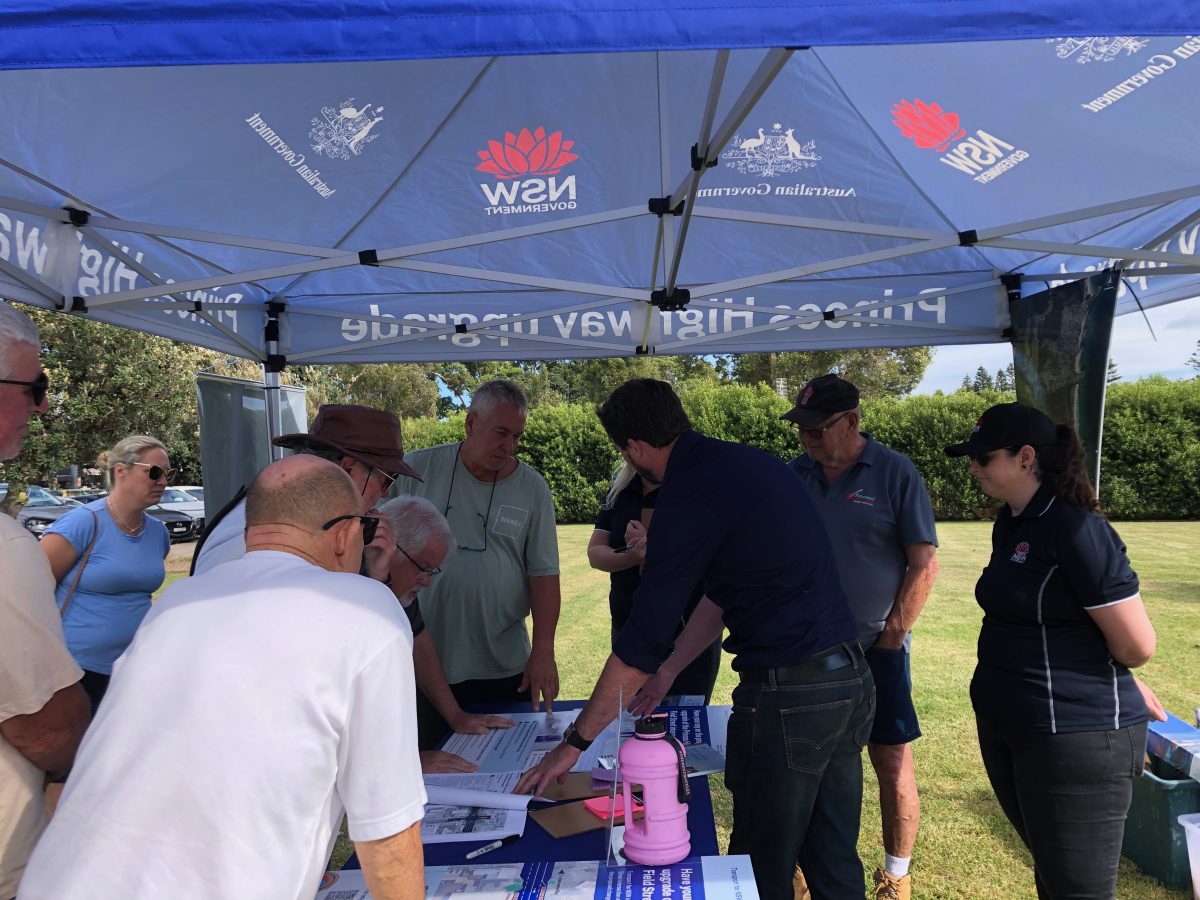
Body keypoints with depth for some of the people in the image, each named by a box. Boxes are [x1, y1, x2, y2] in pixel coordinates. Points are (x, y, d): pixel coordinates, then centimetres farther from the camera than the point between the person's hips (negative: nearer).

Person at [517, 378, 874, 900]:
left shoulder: (689, 495, -16)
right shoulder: (749, 462, 10)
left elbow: (640, 641, -14)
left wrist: (574, 742, -4)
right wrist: (665, 671, 23)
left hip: (788, 696, -8)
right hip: (852, 677, 9)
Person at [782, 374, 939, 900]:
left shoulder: (894, 473, -8)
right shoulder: (793, 475, 3)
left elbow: (924, 563, -8)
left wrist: (891, 636, -9)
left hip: (876, 647, -3)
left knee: (892, 762, 7)